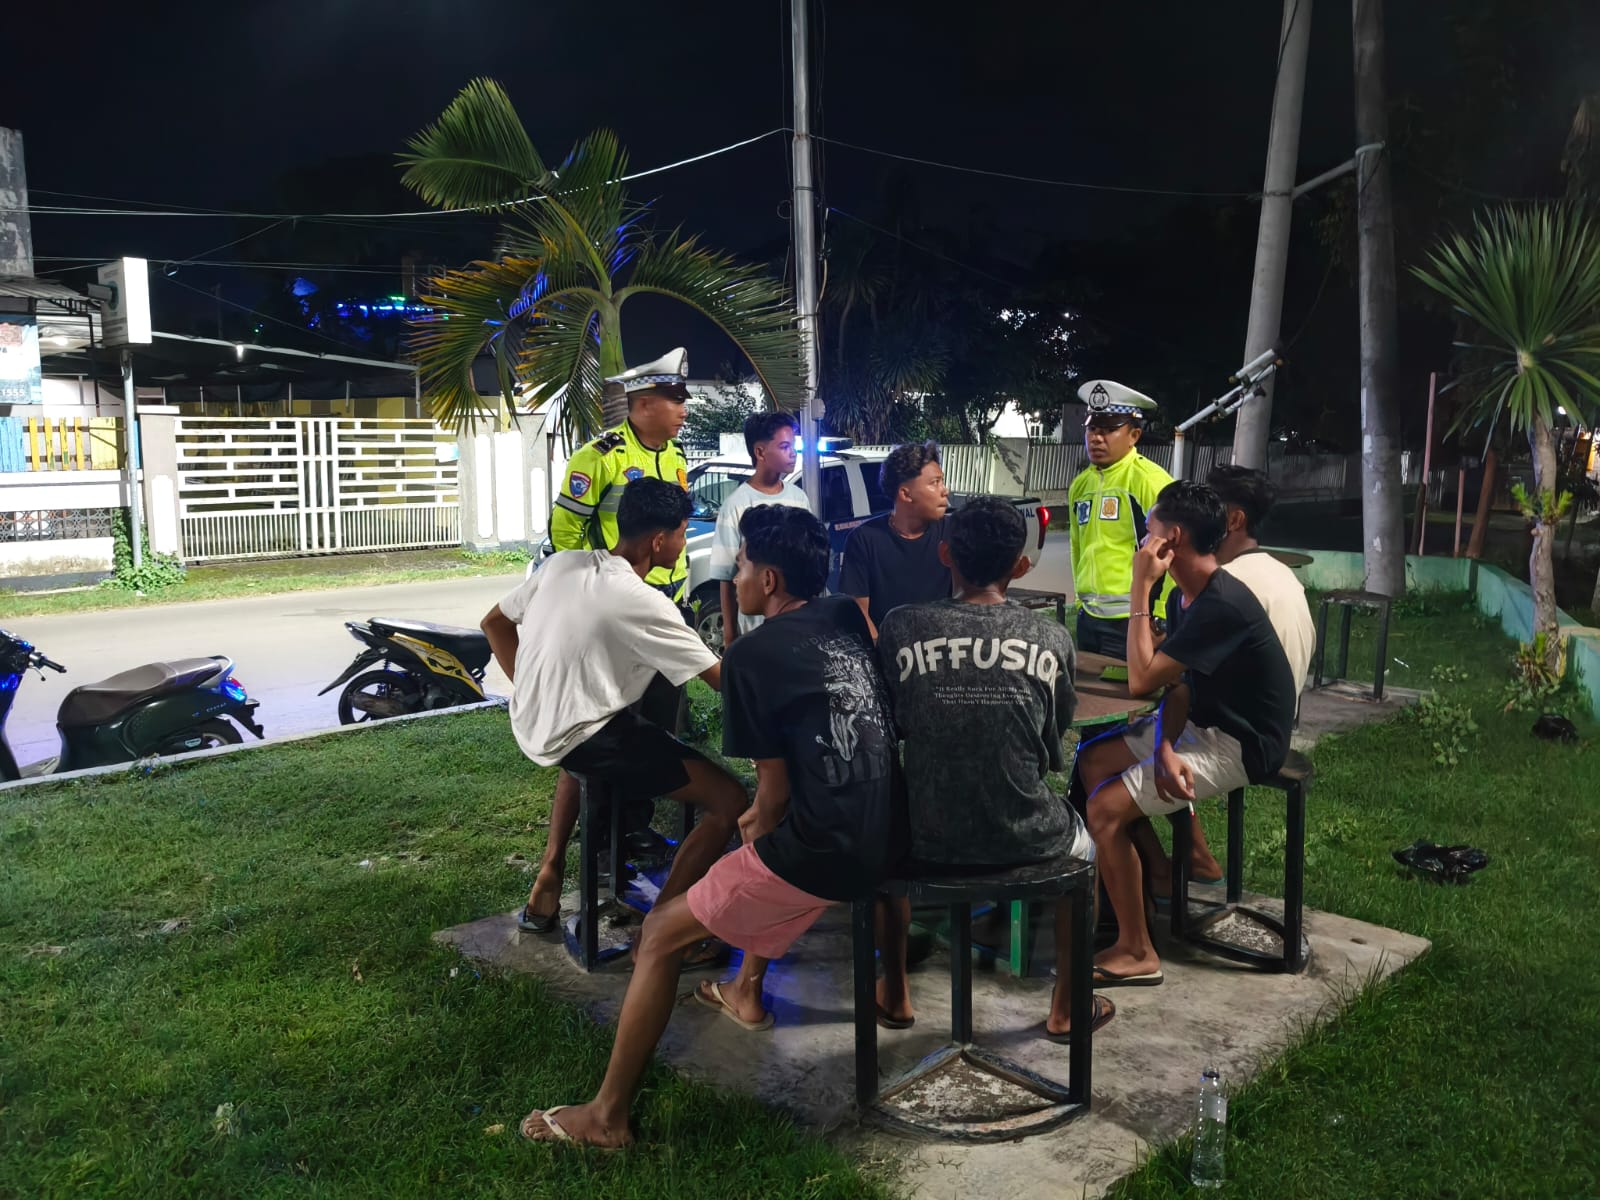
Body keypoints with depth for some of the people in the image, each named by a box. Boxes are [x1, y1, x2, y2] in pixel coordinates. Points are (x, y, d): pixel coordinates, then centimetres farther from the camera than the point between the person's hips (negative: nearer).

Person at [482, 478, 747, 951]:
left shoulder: (562, 563, 2)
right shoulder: (643, 603, -18)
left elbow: (494, 623, 14)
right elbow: (721, 680, -11)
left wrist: (534, 693, 16)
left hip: (531, 727, 8)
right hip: (583, 739, -8)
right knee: (730, 800, -8)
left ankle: (549, 875, 36)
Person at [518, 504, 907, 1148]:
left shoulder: (752, 654, -9)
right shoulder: (851, 618, 10)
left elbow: (776, 792, -8)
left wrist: (758, 821, 14)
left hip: (825, 852, -8)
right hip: (888, 832, 8)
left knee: (660, 932, 8)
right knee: (764, 838, 38)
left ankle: (608, 1115, 15)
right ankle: (746, 991, 49)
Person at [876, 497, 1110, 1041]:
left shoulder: (899, 627, -7)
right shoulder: (1052, 639, -4)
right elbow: (1053, 750, 7)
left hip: (930, 839, 0)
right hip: (1026, 839, 0)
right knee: (1084, 842, 35)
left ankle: (894, 994, 41)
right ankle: (1066, 1006, 38)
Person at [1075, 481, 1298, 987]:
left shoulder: (1220, 605, -27)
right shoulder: (1188, 595, 4)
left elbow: (1141, 679, -27)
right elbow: (1179, 684, 4)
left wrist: (1140, 590, -23)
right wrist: (1165, 746, -14)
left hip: (1238, 744, -10)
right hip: (1202, 723, 10)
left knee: (1105, 809, -17)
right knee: (1093, 762, 11)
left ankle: (1136, 952, -4)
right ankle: (1160, 876, 21)